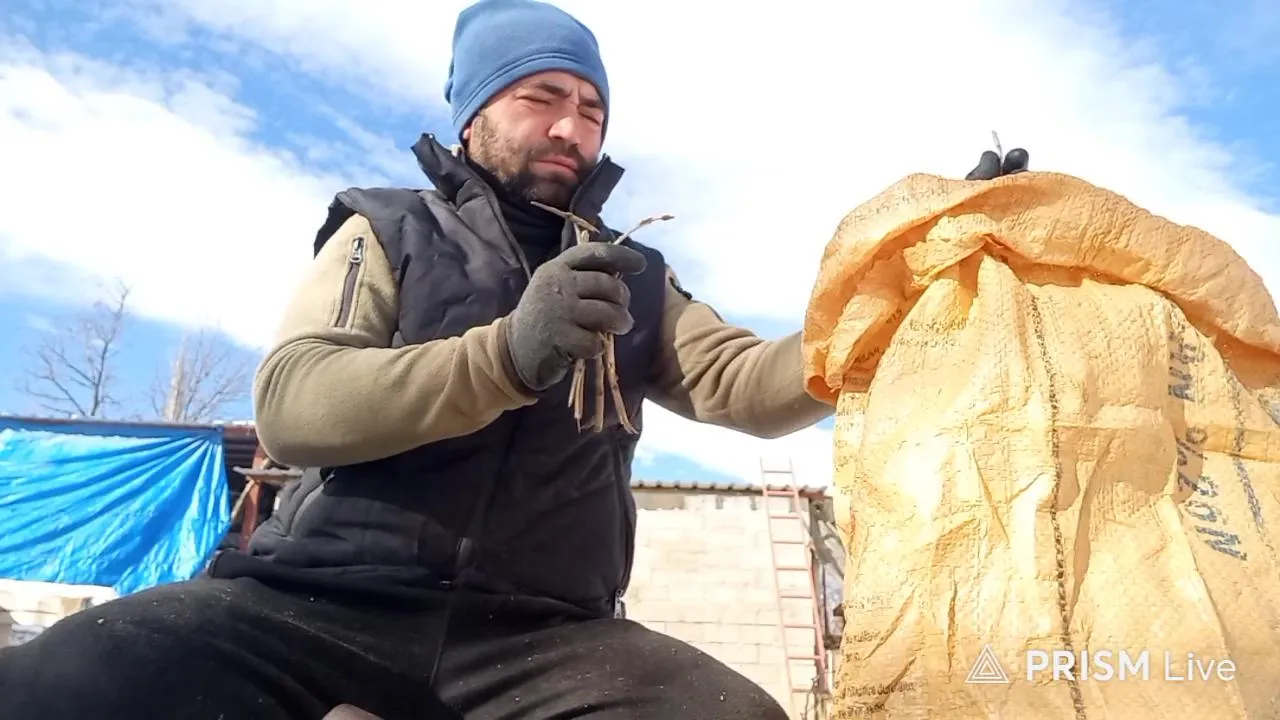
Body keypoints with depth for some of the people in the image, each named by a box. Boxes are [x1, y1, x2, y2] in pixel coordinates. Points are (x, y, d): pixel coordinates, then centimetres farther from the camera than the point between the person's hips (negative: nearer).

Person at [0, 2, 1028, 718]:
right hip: (322, 599, -2)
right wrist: (510, 353, -21)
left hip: (539, 634, 3)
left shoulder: (634, 280, 18)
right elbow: (290, 406, -5)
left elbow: (752, 387, 4)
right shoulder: (389, 231, 11)